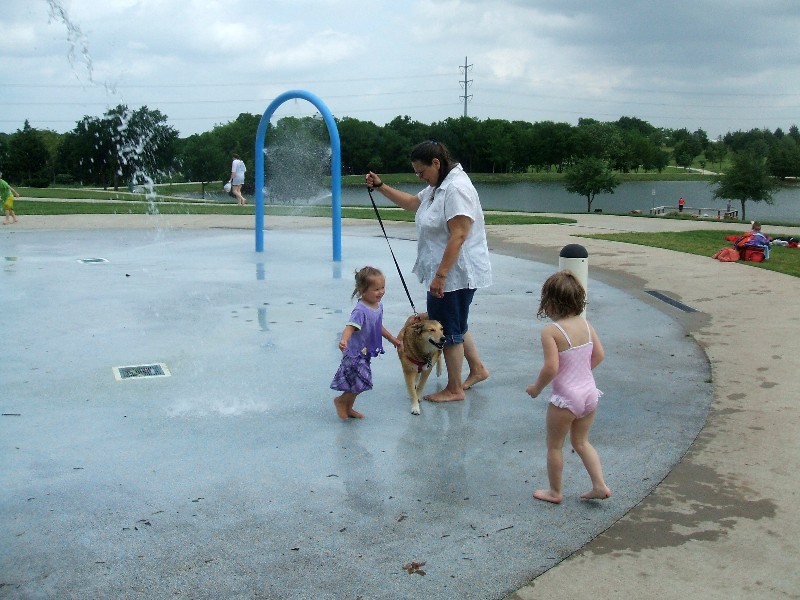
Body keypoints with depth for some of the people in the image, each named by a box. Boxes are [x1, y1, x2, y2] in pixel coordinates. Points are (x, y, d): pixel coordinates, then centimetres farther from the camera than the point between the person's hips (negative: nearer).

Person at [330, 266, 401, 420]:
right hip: (355, 353, -9)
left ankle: (348, 408, 35)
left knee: (359, 385, 18)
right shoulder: (361, 310, -25)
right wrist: (344, 340, -57)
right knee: (360, 384, -7)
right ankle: (340, 401, 17)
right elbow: (350, 326, -37)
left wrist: (392, 339, 30)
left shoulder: (378, 306, 3)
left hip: (365, 354, 9)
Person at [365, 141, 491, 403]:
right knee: (456, 325, 22)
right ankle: (477, 369, 37)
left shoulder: (456, 188, -21)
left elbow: (458, 236, -27)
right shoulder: (439, 187, 12)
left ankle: (454, 389, 15)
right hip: (446, 273, 10)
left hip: (455, 274, -10)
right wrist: (380, 186, 19)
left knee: (449, 329, 2)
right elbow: (412, 202, 28)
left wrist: (440, 276, -27)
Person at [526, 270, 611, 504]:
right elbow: (599, 355, 6)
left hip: (565, 398, -6)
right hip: (589, 393, 6)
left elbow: (551, 367, -23)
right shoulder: (586, 324, 0)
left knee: (554, 445, 14)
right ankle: (600, 485, 20)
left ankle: (555, 491, 26)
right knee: (581, 442, 24)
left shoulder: (550, 331, -19)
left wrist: (536, 388, -7)